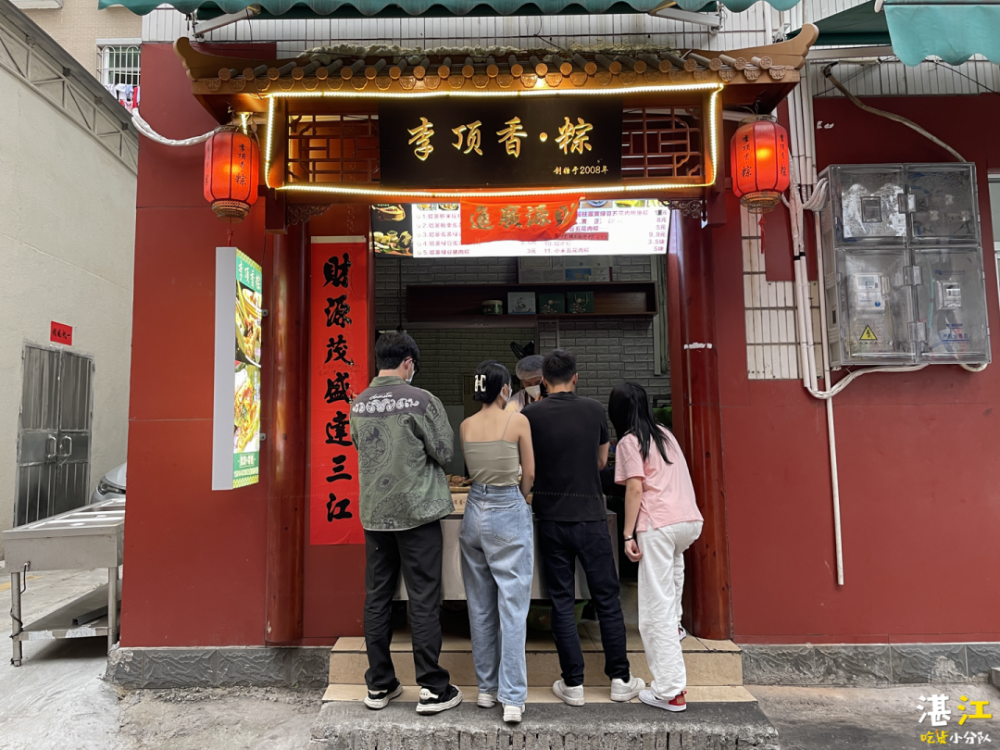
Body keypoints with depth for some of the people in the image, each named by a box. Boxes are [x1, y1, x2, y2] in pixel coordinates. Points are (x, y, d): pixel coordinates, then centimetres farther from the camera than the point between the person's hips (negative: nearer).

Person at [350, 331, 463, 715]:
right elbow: (445, 452, -9)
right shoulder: (421, 399, -13)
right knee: (424, 601, 3)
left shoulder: (358, 404, 3)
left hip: (374, 513, 5)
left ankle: (379, 685, 24)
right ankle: (432, 689, 11)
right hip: (416, 511, -5)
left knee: (377, 598, 13)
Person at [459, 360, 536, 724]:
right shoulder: (518, 421, -10)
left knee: (480, 606, 14)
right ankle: (512, 698, 4)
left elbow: (471, 472, 11)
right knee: (512, 606, 1)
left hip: (475, 512, 5)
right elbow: (529, 474, -1)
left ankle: (486, 687, 25)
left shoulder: (465, 426, 2)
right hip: (509, 513, -5)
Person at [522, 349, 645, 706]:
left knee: (562, 601, 9)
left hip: (552, 519, 0)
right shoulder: (594, 410, -2)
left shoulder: (529, 415, -6)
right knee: (607, 598, 11)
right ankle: (620, 679, 21)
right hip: (591, 516, 1)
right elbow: (602, 461, 10)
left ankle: (573, 684, 16)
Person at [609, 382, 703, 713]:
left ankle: (670, 691, 1)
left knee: (656, 608, -2)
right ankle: (674, 626, 53)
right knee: (673, 562, 40)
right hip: (690, 521, 8)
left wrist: (628, 534, -10)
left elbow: (635, 489, -12)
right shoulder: (665, 434, 17)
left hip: (658, 525, -8)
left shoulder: (630, 441, -4)